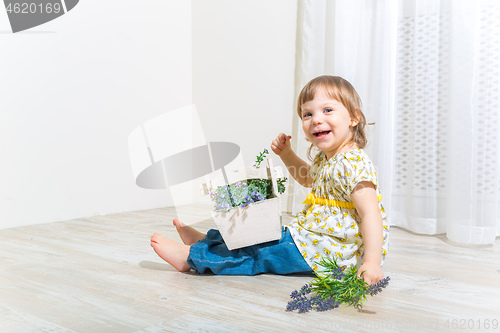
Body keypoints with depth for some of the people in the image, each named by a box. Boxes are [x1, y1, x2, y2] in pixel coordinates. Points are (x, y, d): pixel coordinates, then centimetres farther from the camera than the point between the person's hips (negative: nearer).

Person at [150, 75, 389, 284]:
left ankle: (193, 256, 1)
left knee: (261, 253, -7)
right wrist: (286, 154, 14)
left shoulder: (353, 164, -23)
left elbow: (370, 213, -28)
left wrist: (372, 264, -35)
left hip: (333, 251, -9)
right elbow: (309, 179, 30)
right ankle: (206, 240, 26)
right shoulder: (325, 158, 8)